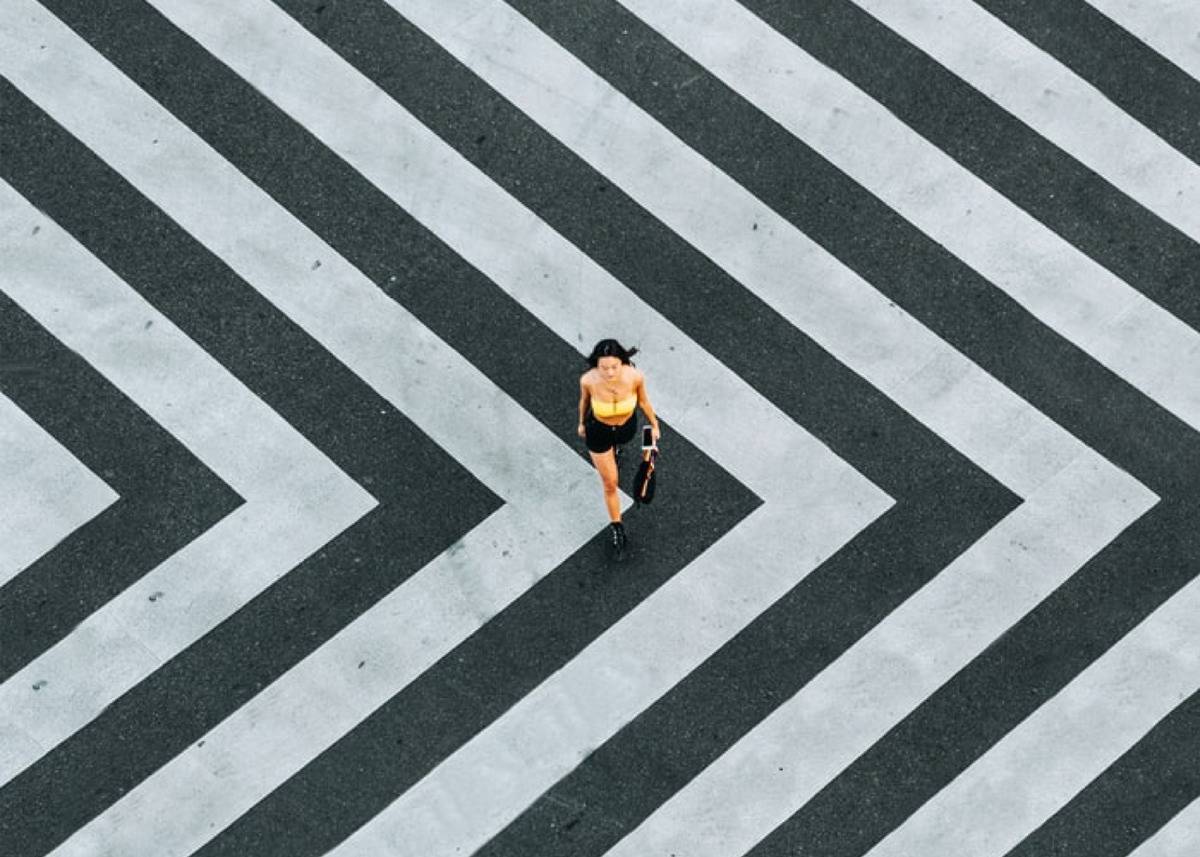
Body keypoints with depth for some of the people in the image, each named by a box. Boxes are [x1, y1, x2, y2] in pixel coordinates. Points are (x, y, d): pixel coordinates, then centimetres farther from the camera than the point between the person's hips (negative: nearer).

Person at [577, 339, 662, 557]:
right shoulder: (588, 380, -36)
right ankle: (616, 527, 39)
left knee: (617, 442, 38)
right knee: (610, 483, 14)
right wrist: (582, 422, 8)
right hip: (598, 430, -1)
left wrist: (654, 425, 5)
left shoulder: (635, 376, -35)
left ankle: (613, 447, 76)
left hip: (627, 426, 1)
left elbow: (643, 400, -12)